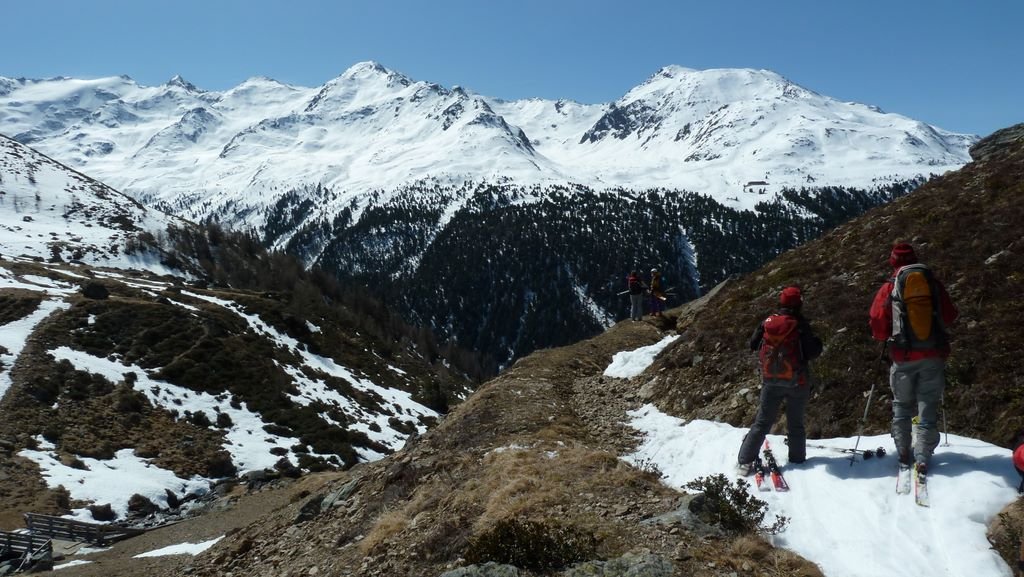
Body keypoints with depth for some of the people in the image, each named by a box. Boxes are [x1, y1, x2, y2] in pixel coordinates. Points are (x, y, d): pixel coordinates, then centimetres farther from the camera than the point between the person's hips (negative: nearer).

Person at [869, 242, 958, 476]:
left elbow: (877, 325, -2)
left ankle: (904, 453, 15)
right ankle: (922, 456, -2)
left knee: (902, 404, 15)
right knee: (928, 405, 6)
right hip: (934, 354, 1)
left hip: (903, 356, -1)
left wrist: (888, 335, 17)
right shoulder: (934, 283, 3)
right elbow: (950, 316, 12)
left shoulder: (889, 287, -3)